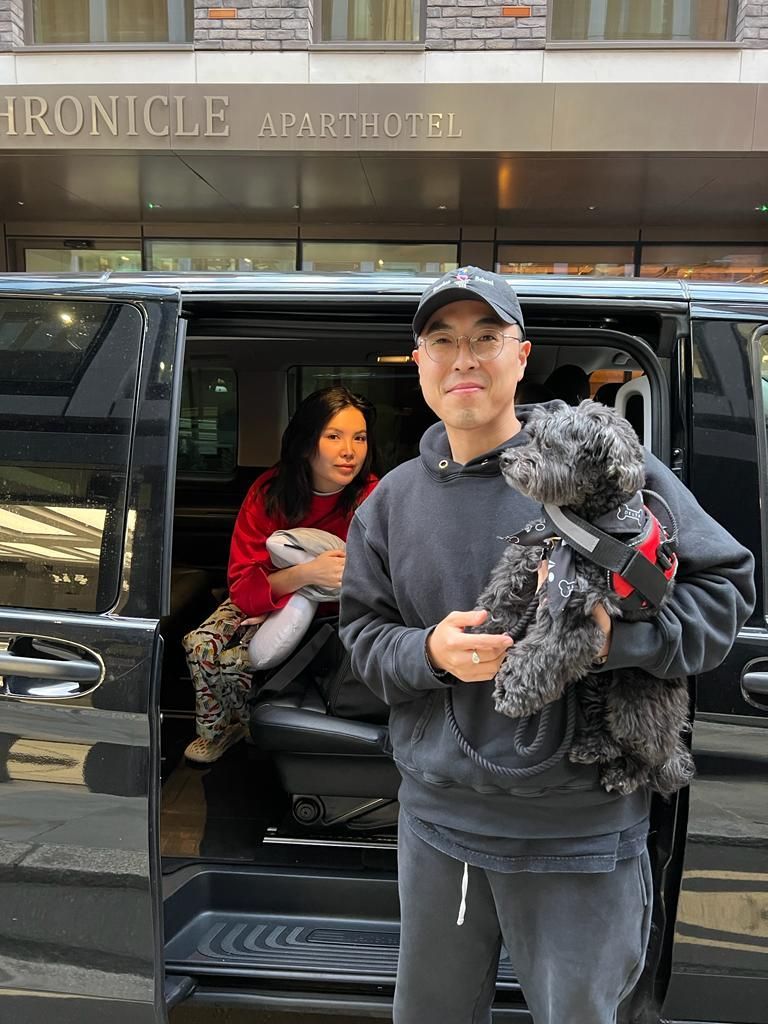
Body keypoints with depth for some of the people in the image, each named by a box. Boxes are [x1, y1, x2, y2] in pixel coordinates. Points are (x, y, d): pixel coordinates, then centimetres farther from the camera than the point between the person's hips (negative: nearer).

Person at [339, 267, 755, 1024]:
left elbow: (725, 585, -6)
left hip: (577, 830, -3)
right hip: (436, 819, 4)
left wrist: (617, 636, -23)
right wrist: (428, 652, -15)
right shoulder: (394, 498, 3)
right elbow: (361, 633, 6)